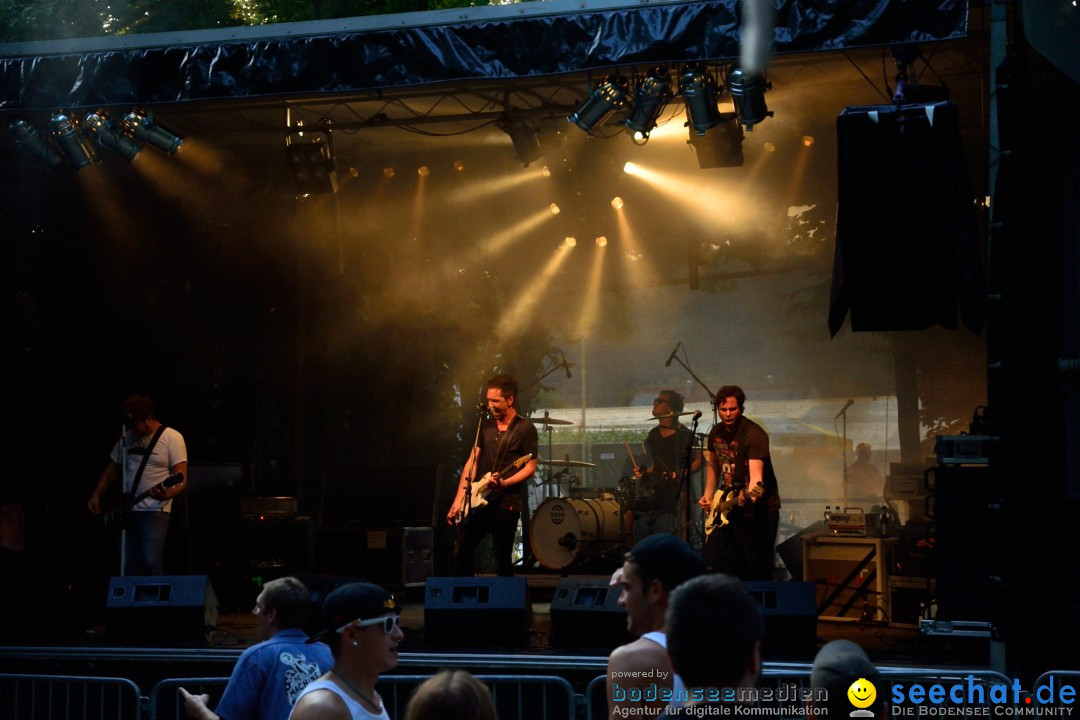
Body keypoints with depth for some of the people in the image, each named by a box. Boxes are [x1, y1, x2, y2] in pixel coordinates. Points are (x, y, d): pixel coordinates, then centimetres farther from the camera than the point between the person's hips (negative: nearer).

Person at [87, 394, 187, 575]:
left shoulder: (172, 438, -7)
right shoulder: (126, 439, 11)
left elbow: (181, 479, -12)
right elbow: (112, 470, 21)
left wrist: (167, 494, -31)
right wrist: (96, 496, 9)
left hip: (154, 512, -6)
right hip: (127, 511, 6)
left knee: (150, 562, -19)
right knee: (129, 566, 4)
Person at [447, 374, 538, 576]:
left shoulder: (525, 429, -4)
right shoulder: (486, 426, 13)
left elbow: (530, 468, -7)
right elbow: (472, 462, 11)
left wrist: (504, 483, -22)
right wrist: (460, 499, 3)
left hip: (507, 501, -6)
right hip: (479, 500, 6)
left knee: (502, 560, -3)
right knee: (461, 553, 3)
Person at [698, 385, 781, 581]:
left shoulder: (755, 434, -19)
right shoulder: (716, 432, 4)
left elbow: (756, 471, -30)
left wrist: (751, 494, -49)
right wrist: (709, 494, 9)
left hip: (760, 508, -7)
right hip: (728, 508, 7)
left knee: (757, 571, -6)